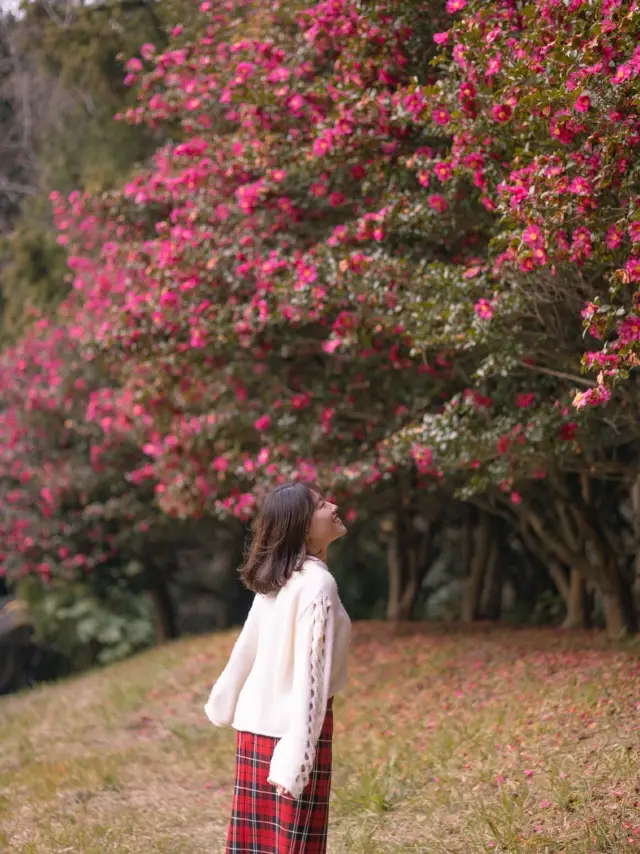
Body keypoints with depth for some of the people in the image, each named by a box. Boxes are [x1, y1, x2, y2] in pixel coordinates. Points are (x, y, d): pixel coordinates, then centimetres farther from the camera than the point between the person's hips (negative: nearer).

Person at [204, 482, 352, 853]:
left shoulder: (277, 579, 6)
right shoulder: (318, 583, -18)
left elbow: (247, 645, 14)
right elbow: (310, 670, -22)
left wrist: (224, 702, 28)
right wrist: (297, 753, -25)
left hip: (255, 722, 8)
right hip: (291, 723, -8)